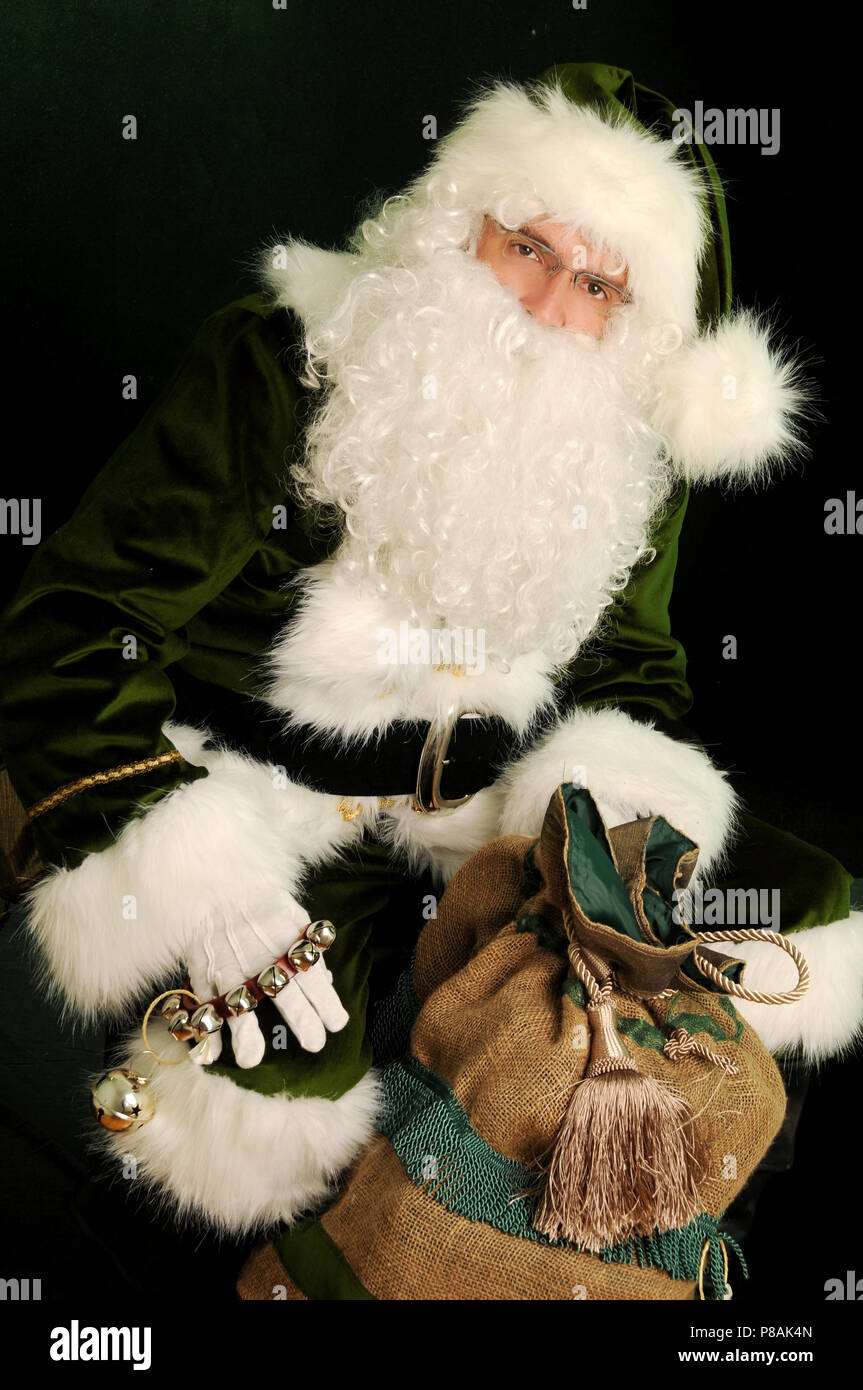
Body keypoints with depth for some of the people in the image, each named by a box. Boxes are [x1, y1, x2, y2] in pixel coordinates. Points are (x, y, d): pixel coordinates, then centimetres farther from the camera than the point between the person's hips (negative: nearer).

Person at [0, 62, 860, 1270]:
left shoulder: (629, 451, 0)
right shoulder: (279, 365, -14)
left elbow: (630, 664, 12)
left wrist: (623, 813, -11)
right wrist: (203, 887, -26)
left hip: (502, 806, 5)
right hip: (267, 802, -4)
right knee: (269, 1084, -32)